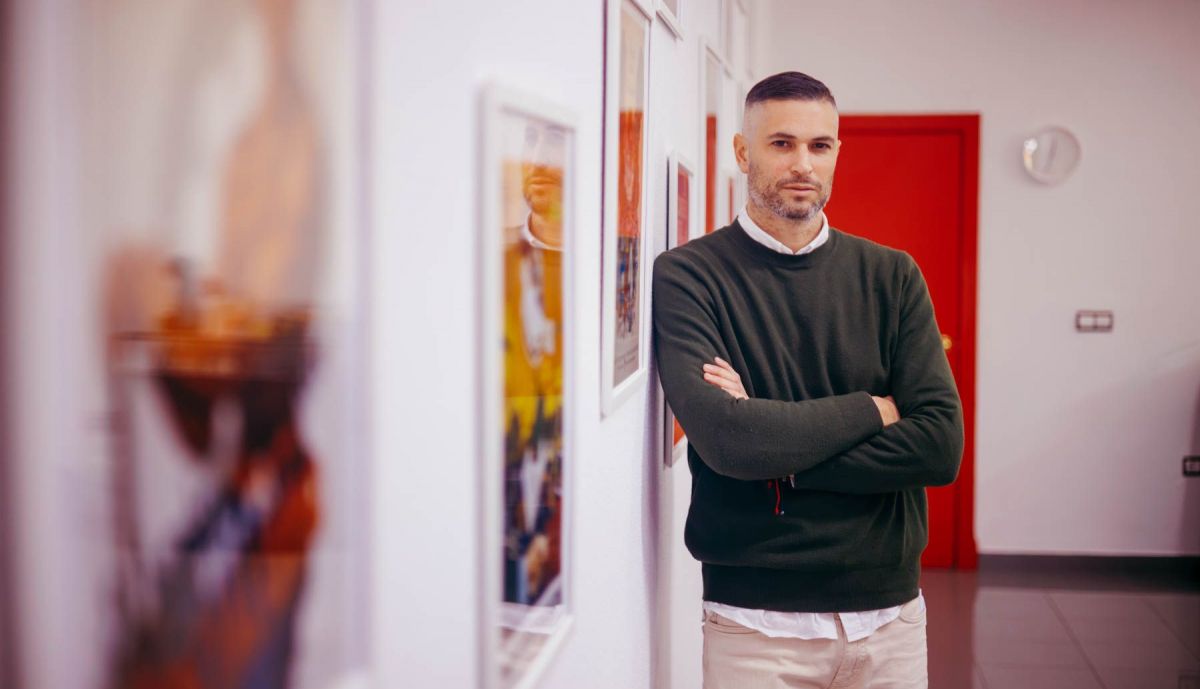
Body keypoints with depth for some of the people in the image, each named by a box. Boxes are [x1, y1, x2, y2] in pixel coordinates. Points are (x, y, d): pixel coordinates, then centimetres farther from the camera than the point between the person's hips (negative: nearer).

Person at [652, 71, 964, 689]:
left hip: (890, 609, 3)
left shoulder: (891, 276, 3)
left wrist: (776, 453, -15)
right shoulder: (688, 275, -7)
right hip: (754, 620, -3)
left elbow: (941, 445, -7)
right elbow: (725, 438, -21)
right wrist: (875, 409, -9)